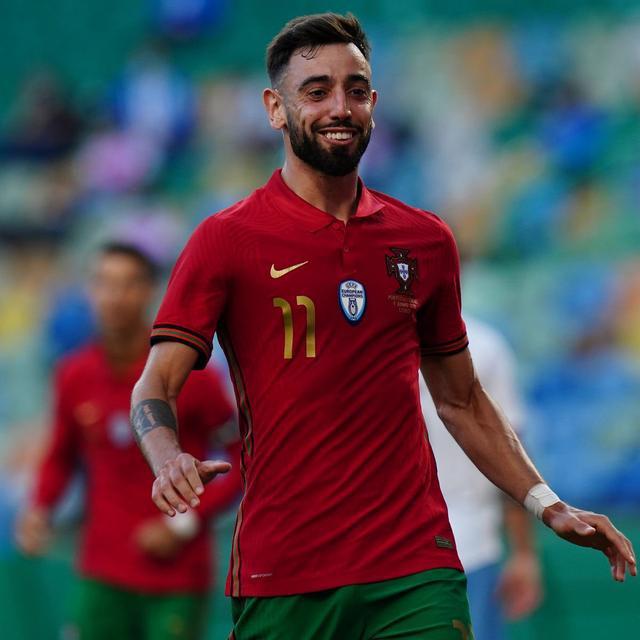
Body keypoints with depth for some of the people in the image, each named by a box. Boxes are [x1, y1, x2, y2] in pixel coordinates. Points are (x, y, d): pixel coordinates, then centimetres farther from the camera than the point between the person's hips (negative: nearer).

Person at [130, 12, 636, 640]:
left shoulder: (427, 240, 13)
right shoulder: (226, 240, 1)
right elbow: (154, 387, -5)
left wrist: (546, 504, 12)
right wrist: (168, 459, -26)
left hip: (417, 570, 2)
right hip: (280, 579, -2)